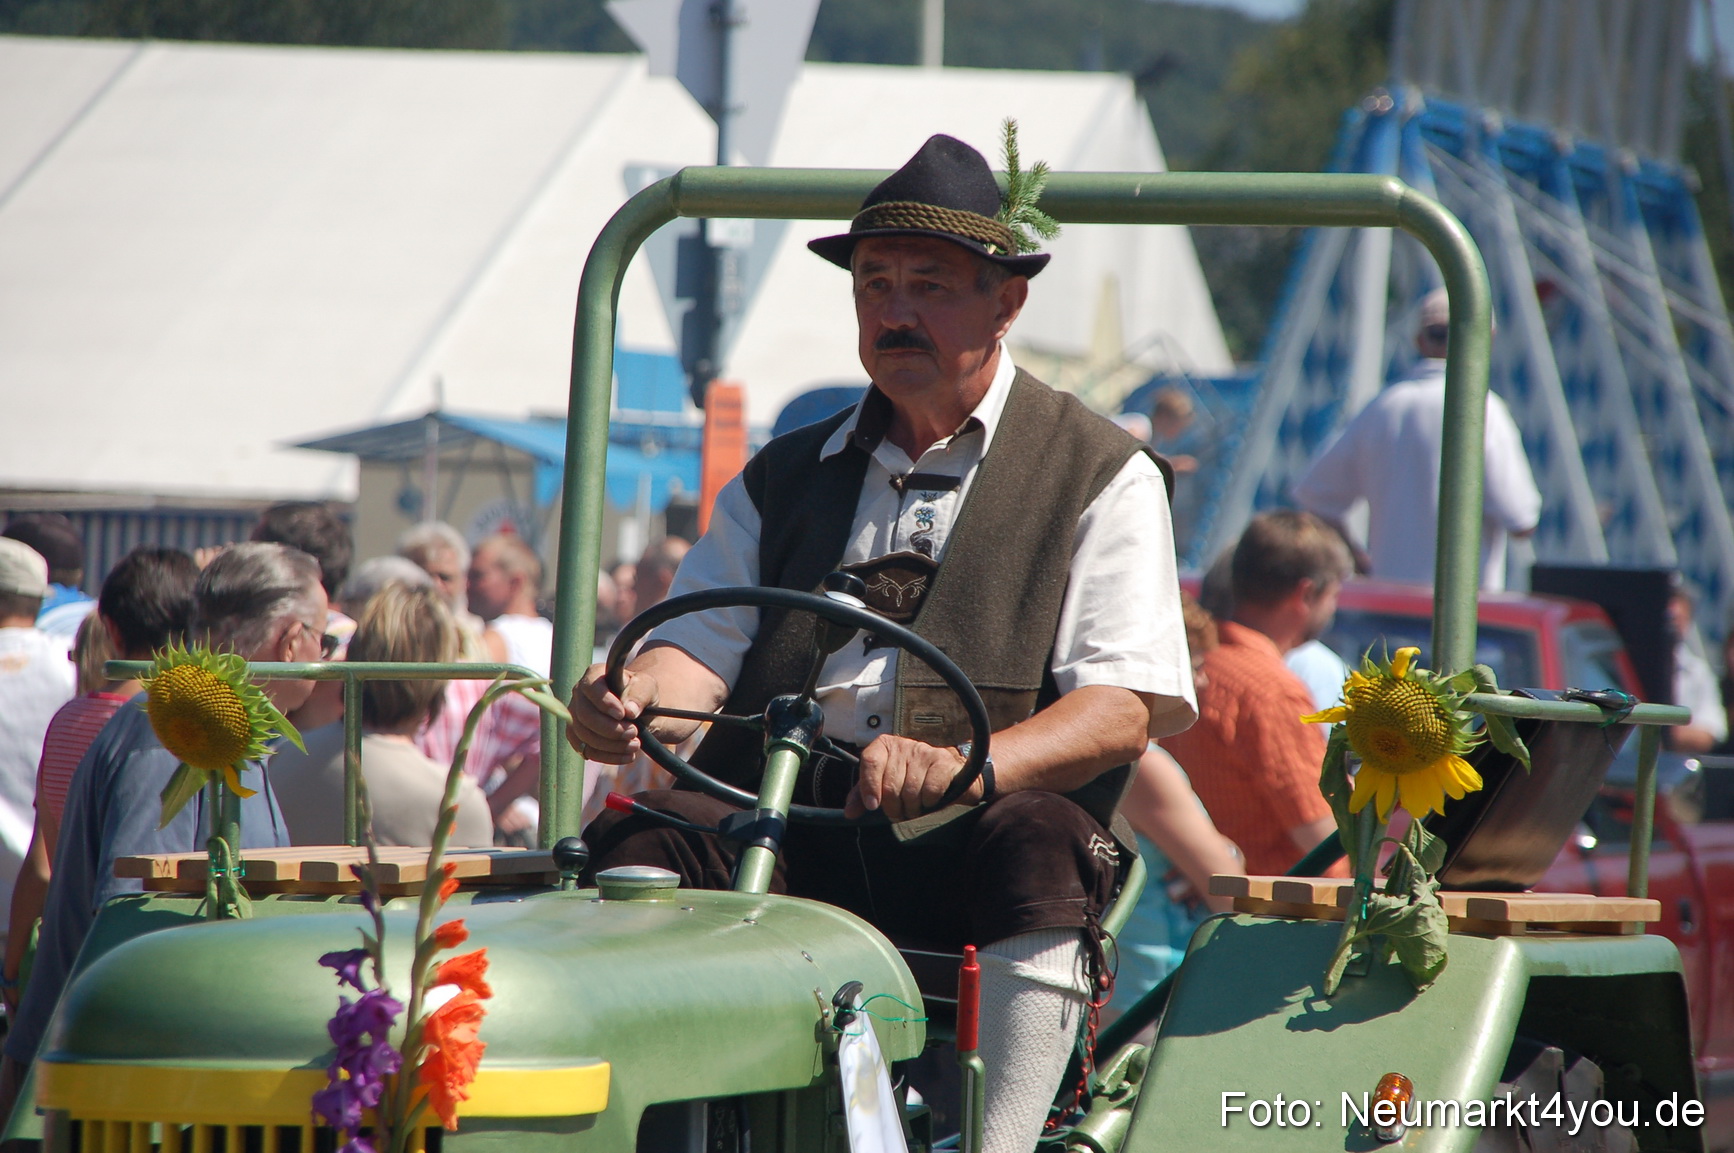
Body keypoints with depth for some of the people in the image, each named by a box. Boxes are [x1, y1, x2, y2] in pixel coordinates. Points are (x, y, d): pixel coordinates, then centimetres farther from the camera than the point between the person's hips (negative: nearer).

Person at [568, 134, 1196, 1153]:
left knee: (1041, 841, -36)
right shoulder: (785, 478, 25)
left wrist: (958, 767, -23)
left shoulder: (1100, 475, 10)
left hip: (965, 842, -3)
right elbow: (701, 645, 13)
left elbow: (1126, 708, -3)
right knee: (634, 847, -26)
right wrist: (634, 704, -13)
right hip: (788, 835, 3)